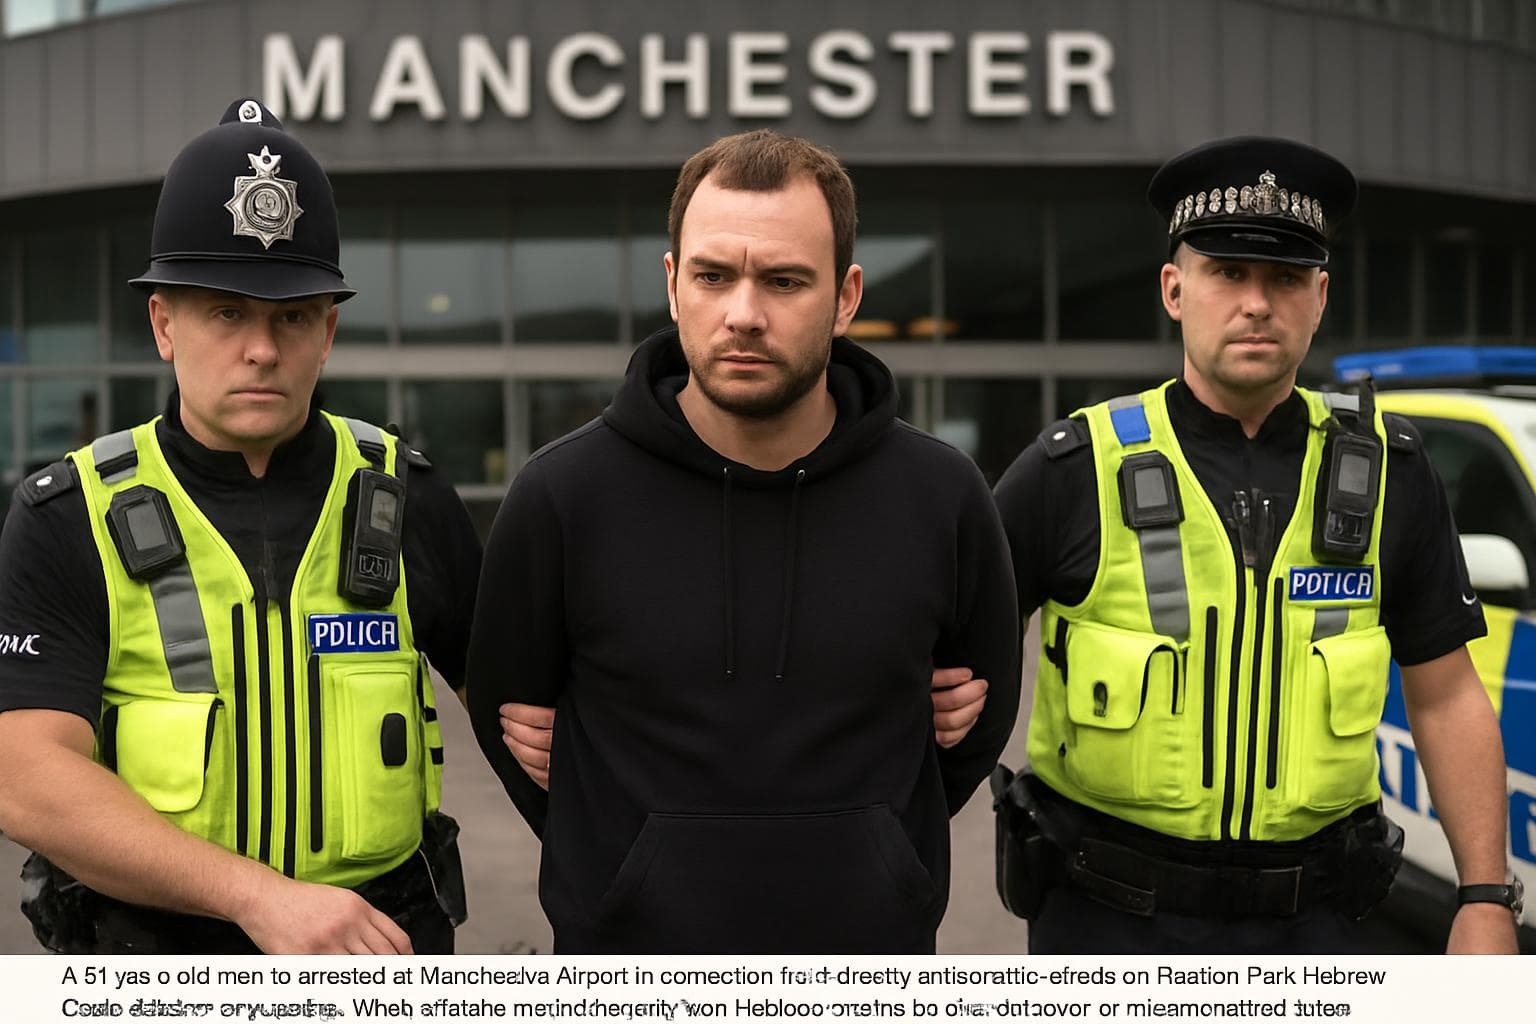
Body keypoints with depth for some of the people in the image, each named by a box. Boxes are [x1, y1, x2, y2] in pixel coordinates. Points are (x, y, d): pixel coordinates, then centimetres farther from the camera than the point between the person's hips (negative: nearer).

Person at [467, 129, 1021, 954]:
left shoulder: (942, 499, -8)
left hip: (876, 939, 1)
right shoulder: (562, 498, -12)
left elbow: (977, 723, 6)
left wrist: (851, 859, 5)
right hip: (626, 944, -1)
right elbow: (509, 714, 1)